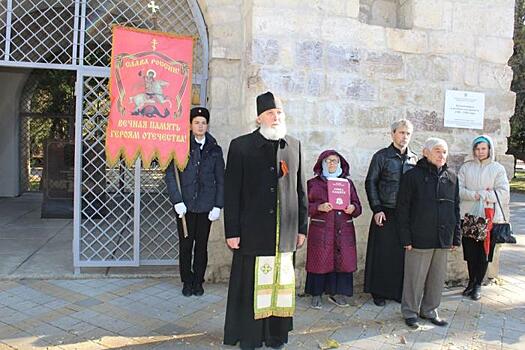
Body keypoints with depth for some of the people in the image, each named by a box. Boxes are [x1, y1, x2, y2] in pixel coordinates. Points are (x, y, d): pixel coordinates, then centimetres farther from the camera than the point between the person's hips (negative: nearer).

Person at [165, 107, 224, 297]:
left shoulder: (215, 150, 7)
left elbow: (220, 180, 7)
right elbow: (170, 174, -2)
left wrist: (218, 206, 0)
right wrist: (177, 201, -10)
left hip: (206, 206, 1)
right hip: (185, 205, -1)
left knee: (202, 245, 8)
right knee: (185, 244, 6)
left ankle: (198, 281, 23)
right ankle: (187, 281, 22)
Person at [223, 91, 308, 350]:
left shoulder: (294, 146, 9)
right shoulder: (241, 146, -2)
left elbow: (300, 189, 11)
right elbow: (231, 192, -3)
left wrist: (302, 227, 10)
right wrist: (231, 231, -6)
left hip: (286, 233, 3)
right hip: (253, 231, -3)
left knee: (281, 284, 10)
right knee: (250, 285, 5)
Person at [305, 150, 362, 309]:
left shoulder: (348, 182, 14)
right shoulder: (313, 183, 6)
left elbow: (358, 205, 14)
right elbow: (305, 206, 0)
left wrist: (353, 208, -9)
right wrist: (319, 207, -17)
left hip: (344, 231, 3)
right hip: (321, 230, -3)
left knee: (343, 259, 1)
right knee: (320, 260, -2)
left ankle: (336, 292, 16)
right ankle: (316, 294, 11)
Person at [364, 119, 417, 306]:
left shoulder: (414, 159, 11)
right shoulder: (381, 156, 1)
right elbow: (370, 183, -1)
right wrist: (377, 209, -8)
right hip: (385, 213, -3)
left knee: (404, 253, 5)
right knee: (382, 253, 2)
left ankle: (399, 291, 19)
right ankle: (379, 292, 14)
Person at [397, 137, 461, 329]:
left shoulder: (451, 177, 10)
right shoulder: (412, 176, -6)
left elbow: (455, 208, 14)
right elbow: (402, 209, -7)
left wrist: (456, 236, 10)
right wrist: (406, 238, -11)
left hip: (443, 239, 5)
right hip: (420, 238, -5)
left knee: (438, 277, 13)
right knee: (415, 277, 4)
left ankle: (430, 310, 30)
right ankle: (410, 312, 20)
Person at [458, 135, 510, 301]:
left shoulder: (498, 169, 1)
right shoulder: (466, 167, 6)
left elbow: (504, 193, -6)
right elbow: (458, 189, -1)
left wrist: (483, 195, -14)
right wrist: (474, 195, -17)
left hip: (489, 217, -1)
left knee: (484, 251, 4)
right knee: (470, 251, 6)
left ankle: (478, 285, 18)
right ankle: (471, 282, 23)